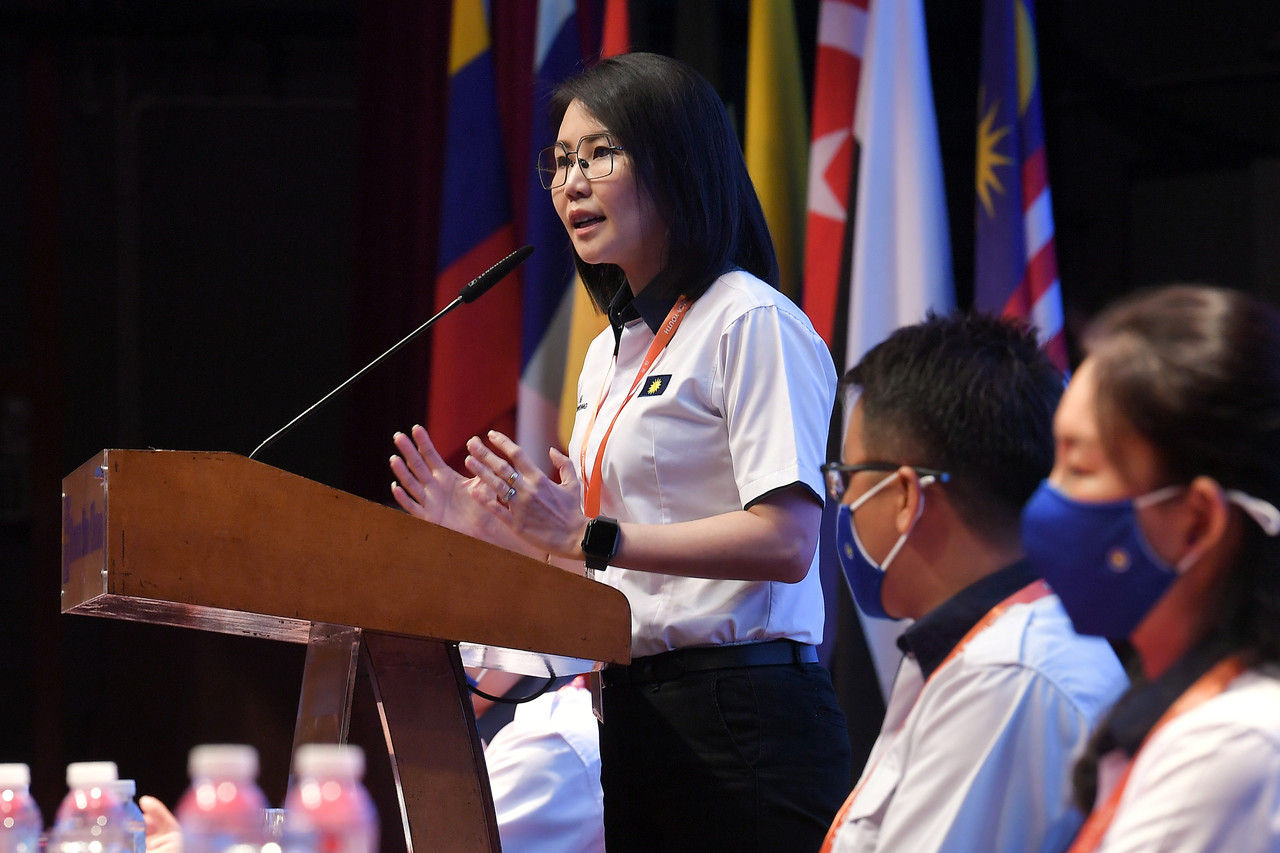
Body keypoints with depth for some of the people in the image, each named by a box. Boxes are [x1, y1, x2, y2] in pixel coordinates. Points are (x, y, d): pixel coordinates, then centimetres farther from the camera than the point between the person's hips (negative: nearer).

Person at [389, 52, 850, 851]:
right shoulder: (611, 351, 19)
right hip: (636, 716, 9)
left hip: (740, 722, -8)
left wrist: (591, 537, -22)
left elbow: (786, 540, -19)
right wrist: (495, 526, 7)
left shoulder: (751, 322, -8)